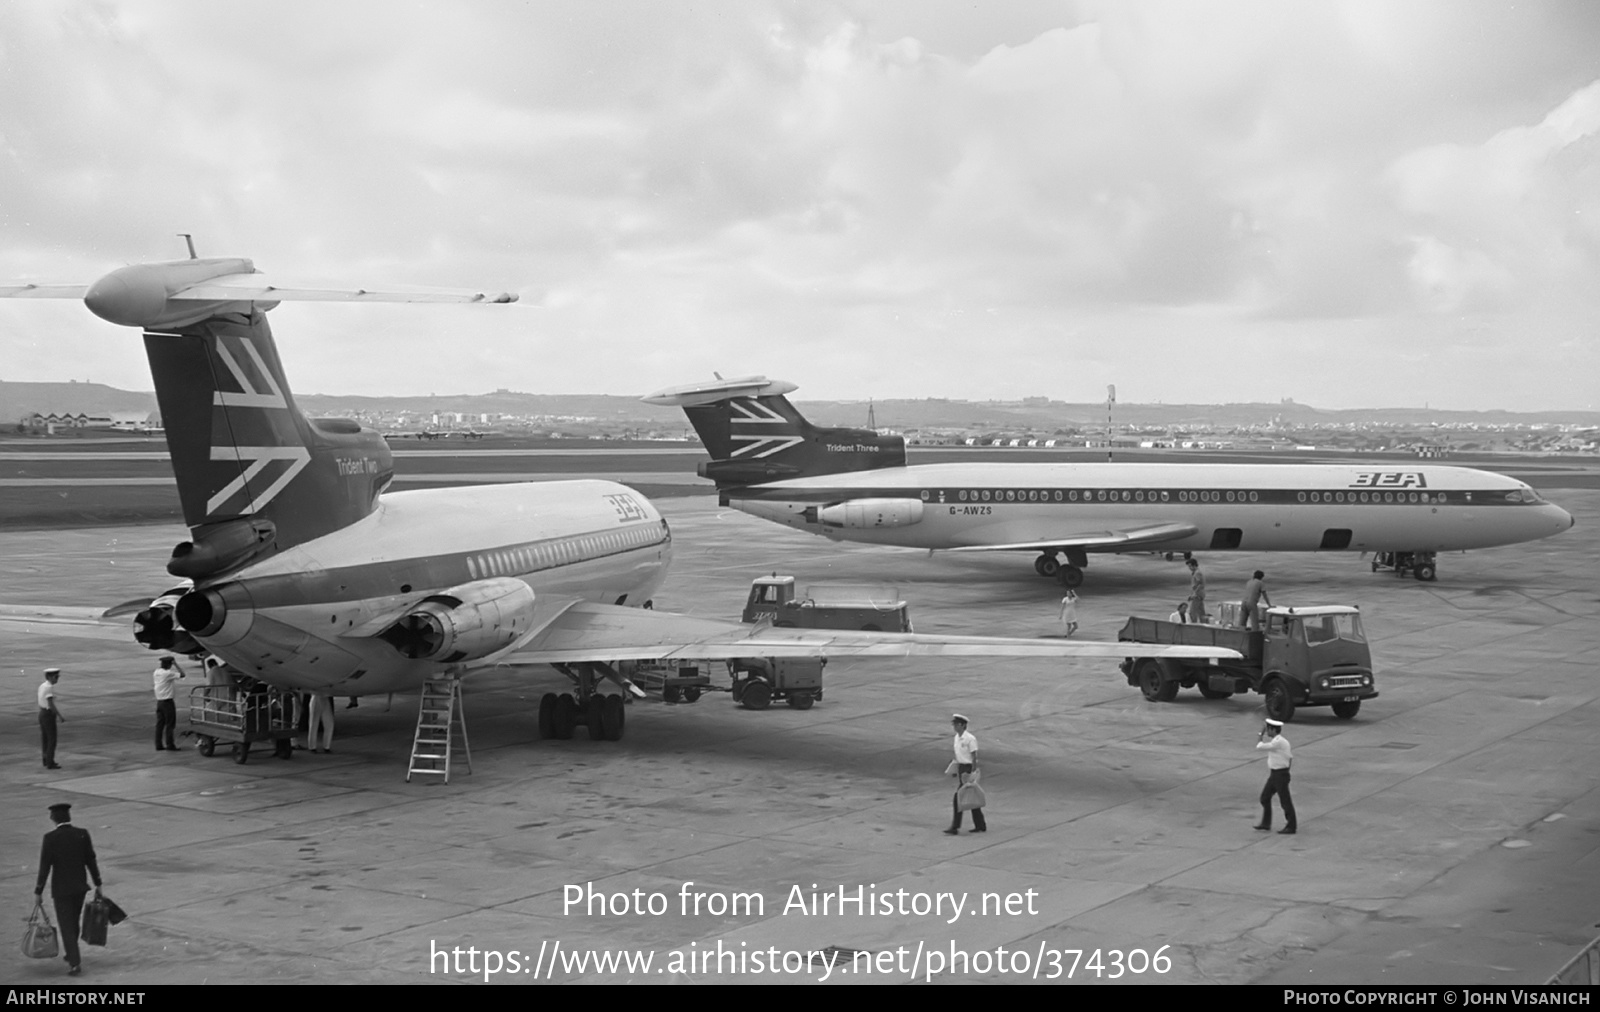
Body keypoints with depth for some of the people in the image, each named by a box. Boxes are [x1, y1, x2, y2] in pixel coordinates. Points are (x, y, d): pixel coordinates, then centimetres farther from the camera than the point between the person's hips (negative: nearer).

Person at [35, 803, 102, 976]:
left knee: (67, 926, 3)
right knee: (73, 922, 22)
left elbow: (45, 866, -13)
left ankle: (74, 962, -4)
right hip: (80, 886, 4)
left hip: (61, 889, -4)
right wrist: (98, 884, 7)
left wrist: (39, 891, -4)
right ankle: (72, 955, 36)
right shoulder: (82, 834, -6)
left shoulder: (50, 838, -15)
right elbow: (91, 861, -2)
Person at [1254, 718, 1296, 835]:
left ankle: (1291, 827, 10)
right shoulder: (1280, 741, 9)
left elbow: (1260, 746, -20)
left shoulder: (1278, 742, -22)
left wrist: (1261, 733, -7)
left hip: (1280, 774, -10)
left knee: (1285, 801, 0)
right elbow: (1290, 757, 16)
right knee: (1265, 798, 15)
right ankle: (1266, 824, 23)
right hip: (1274, 774, 10)